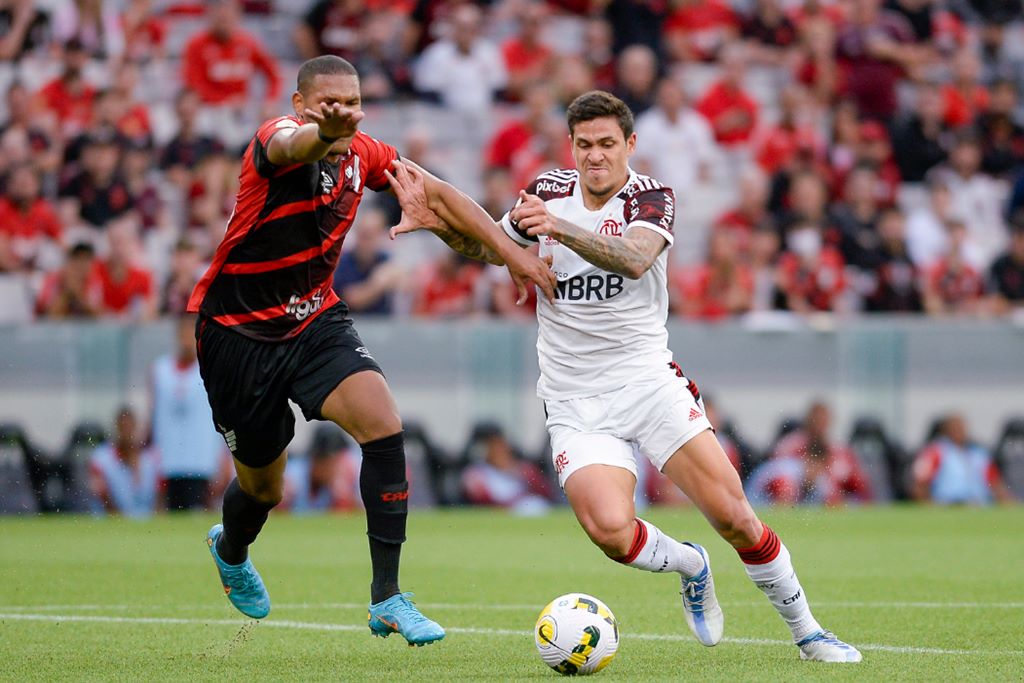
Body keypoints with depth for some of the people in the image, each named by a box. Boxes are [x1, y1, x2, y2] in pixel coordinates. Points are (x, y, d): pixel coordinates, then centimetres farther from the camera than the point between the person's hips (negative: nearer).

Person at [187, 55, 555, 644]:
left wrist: (511, 251, -4)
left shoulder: (363, 154, -4)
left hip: (316, 319, 4)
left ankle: (388, 599, -17)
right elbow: (291, 146, -48)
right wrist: (322, 133, -74)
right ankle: (231, 550, 49)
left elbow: (437, 193, 6)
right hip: (239, 330, -4)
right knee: (263, 489, 10)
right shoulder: (277, 138, -23)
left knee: (385, 425, -22)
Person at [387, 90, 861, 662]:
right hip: (576, 403, 2)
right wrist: (438, 223, 4)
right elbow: (490, 248, 23)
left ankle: (806, 631, 8)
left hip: (648, 376, -2)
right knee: (610, 530, -22)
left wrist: (562, 228, -45)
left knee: (732, 514, -12)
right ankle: (690, 566, 11)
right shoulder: (549, 192, 5)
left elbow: (634, 260, -30)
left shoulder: (652, 198, -7)